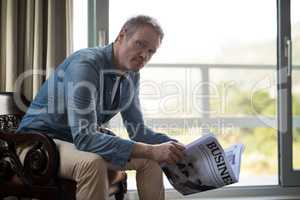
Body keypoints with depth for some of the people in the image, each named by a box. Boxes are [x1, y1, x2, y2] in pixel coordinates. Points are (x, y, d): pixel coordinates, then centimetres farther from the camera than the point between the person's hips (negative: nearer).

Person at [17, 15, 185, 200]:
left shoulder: (132, 76, -2)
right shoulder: (85, 64, -28)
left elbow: (137, 130, 6)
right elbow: (85, 138, -36)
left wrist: (177, 146, -11)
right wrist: (150, 150, -40)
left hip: (80, 140, 8)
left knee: (150, 160, -2)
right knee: (93, 163, -36)